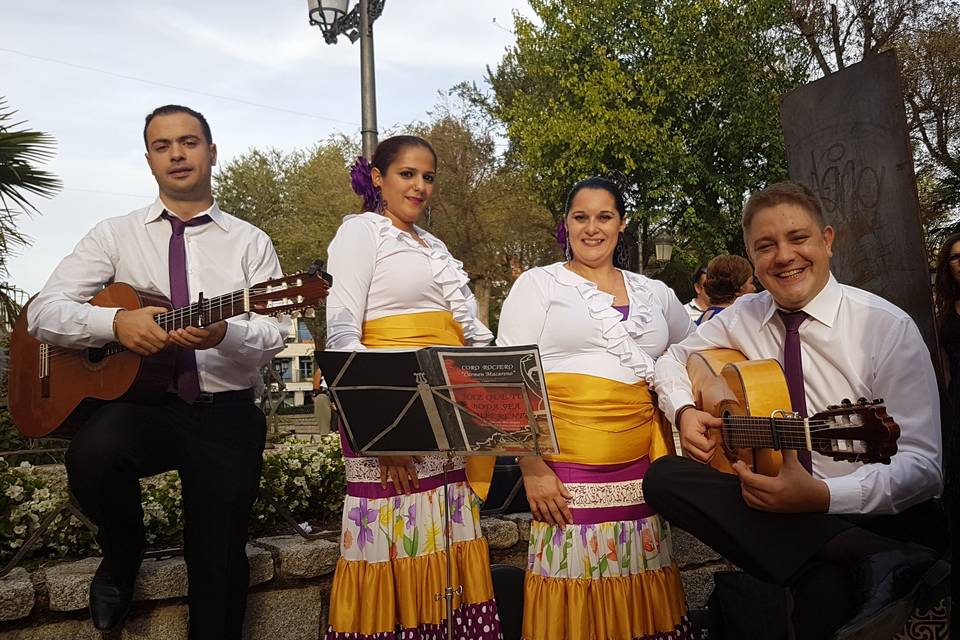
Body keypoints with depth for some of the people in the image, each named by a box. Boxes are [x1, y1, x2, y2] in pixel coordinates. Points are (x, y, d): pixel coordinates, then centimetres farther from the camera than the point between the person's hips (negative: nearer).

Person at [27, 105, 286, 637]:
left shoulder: (250, 242, 7)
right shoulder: (115, 235, 9)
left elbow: (271, 338, -3)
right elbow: (42, 312, 1)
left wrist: (222, 334, -26)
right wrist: (116, 322, -19)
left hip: (224, 413, 0)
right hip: (138, 401, 1)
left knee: (220, 563, -5)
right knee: (93, 454, -31)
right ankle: (121, 554, 1)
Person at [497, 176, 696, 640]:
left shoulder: (655, 293, 16)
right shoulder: (539, 284, 4)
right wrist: (530, 467, -12)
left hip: (641, 467, 4)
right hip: (565, 468, -4)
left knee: (641, 601, 7)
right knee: (576, 596, -2)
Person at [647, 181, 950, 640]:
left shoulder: (888, 327, -9)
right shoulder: (744, 316, 5)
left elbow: (923, 465, -13)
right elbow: (674, 359, 20)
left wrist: (821, 495, -31)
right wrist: (685, 411, -4)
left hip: (878, 515, -7)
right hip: (773, 499, 7)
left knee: (826, 597, -42)